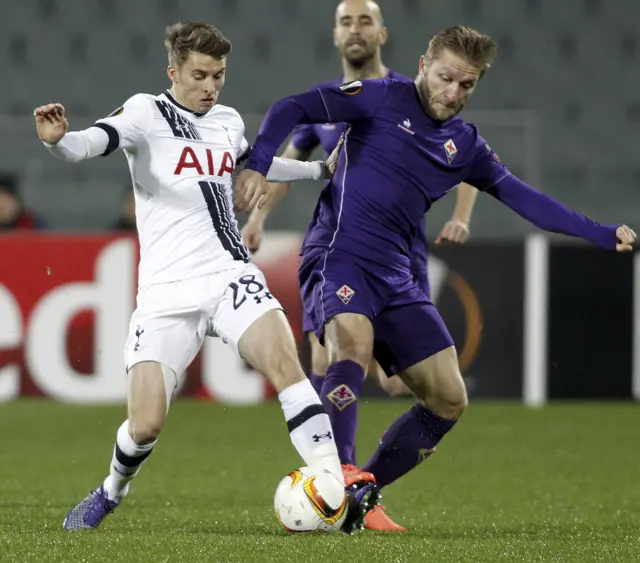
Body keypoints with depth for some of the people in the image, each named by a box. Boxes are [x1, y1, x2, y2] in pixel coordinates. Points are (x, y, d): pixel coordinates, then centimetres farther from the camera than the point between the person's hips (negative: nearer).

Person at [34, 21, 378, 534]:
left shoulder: (228, 121, 14)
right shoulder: (148, 112, -3)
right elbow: (96, 141, -23)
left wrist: (320, 170, 44)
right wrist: (59, 141, -45)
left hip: (230, 275, 3)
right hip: (166, 292, -3)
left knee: (283, 360, -25)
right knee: (146, 424, -9)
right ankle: (112, 492, 25)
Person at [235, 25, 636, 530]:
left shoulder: (466, 145, 14)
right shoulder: (383, 99, -2)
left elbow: (524, 199, 18)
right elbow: (292, 109, -8)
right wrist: (258, 164, -25)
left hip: (396, 278, 7)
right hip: (339, 256, -7)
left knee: (449, 400, 2)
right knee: (354, 350, -36)